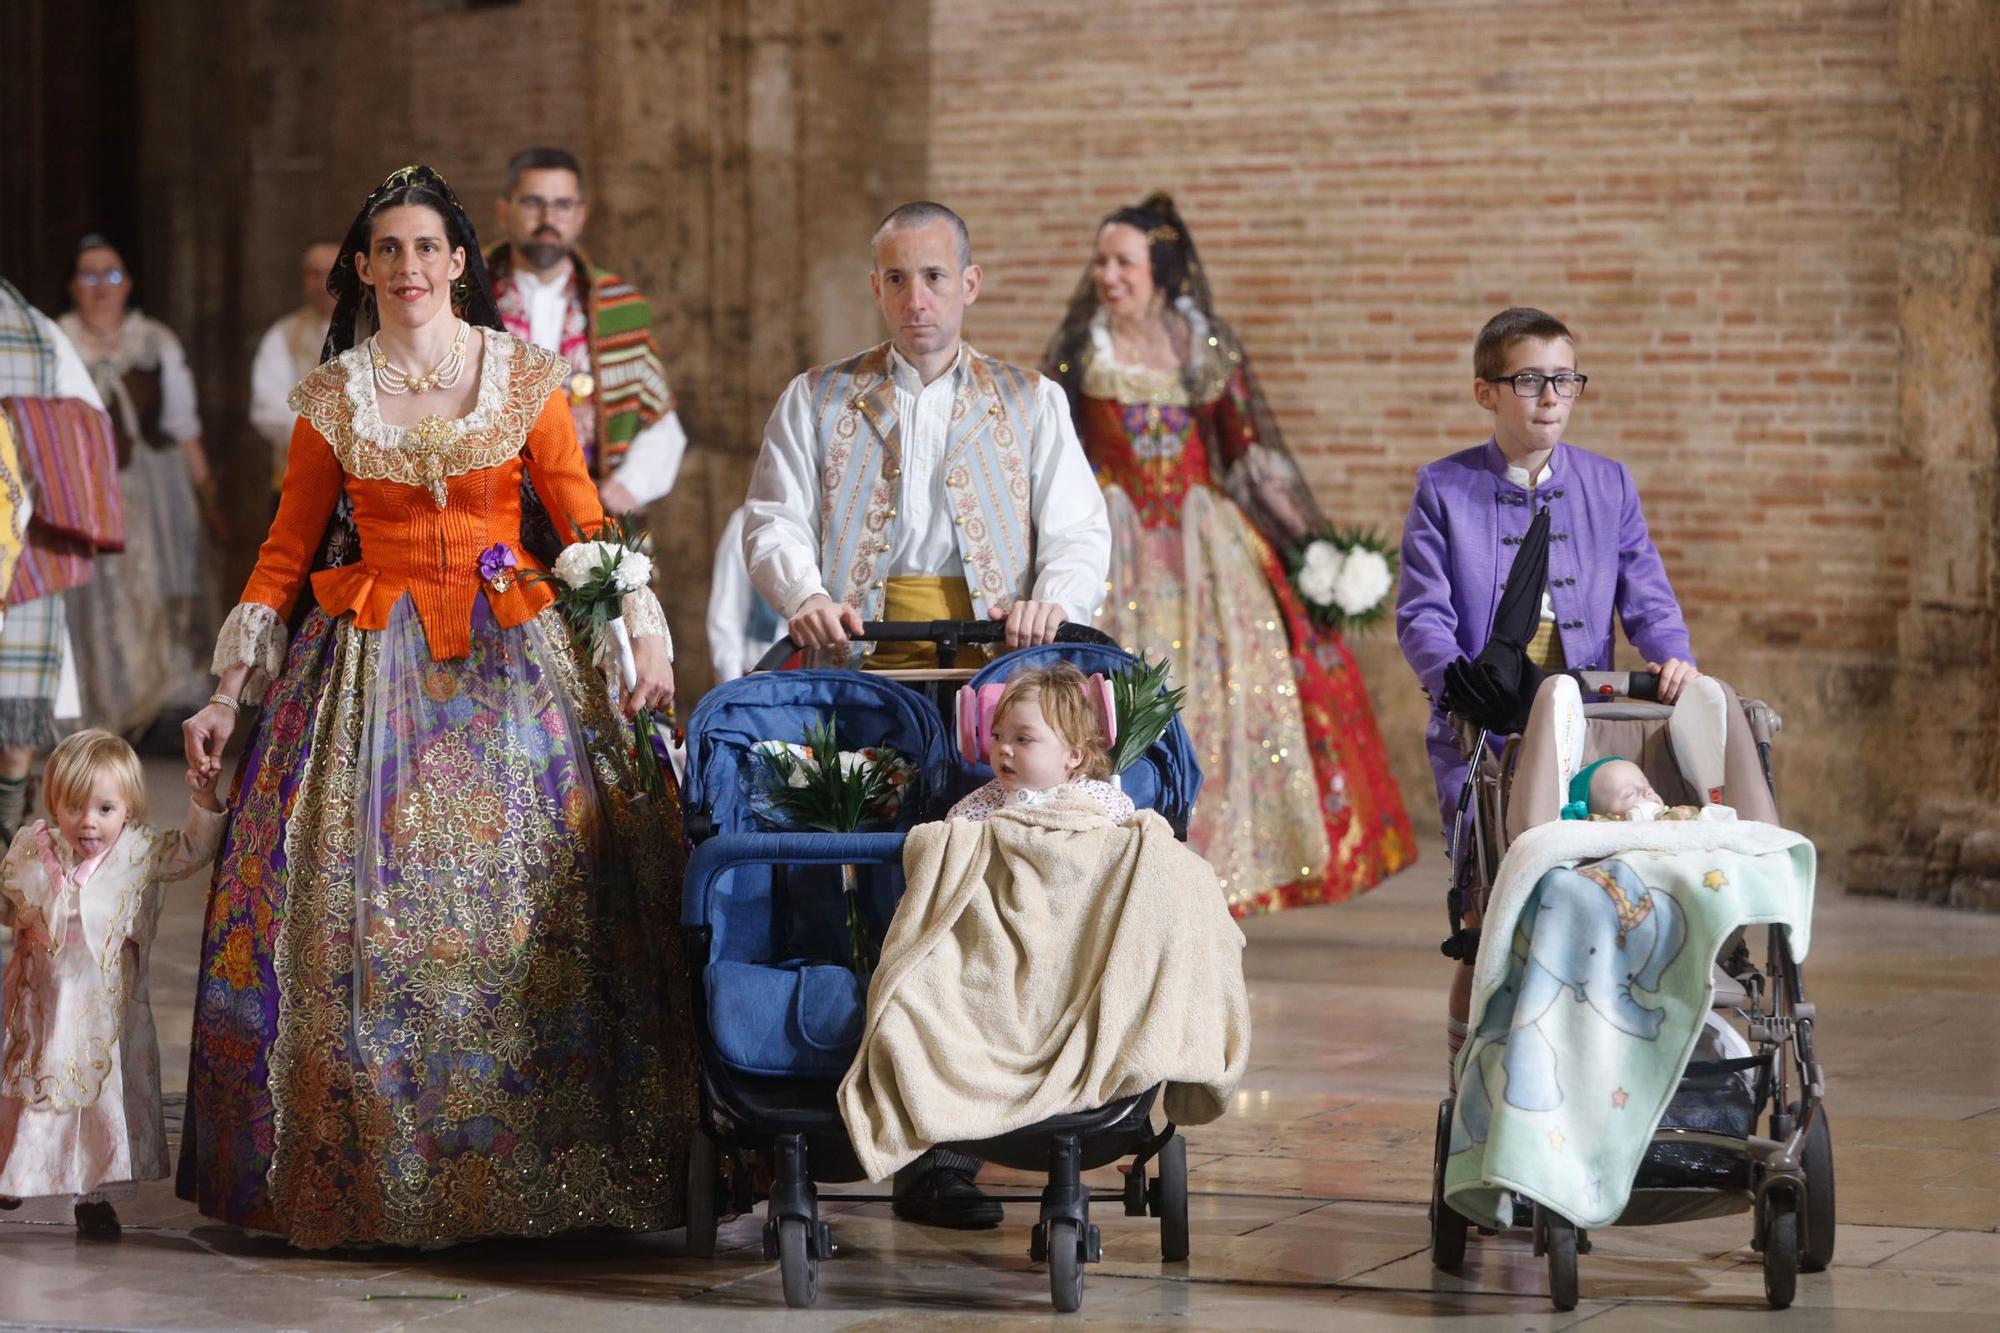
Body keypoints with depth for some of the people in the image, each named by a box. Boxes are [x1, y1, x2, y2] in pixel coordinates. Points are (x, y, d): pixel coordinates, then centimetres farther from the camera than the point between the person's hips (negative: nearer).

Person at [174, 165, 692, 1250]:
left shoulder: (524, 375, 5)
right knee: (360, 912, -4)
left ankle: (530, 1172, 1)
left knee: (527, 906, -6)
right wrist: (229, 691, 7)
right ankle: (369, 1176, 5)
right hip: (370, 671, 1)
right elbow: (285, 553, 11)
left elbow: (585, 524, 4)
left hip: (512, 664, -1)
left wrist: (643, 637, -9)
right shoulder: (331, 396, 7)